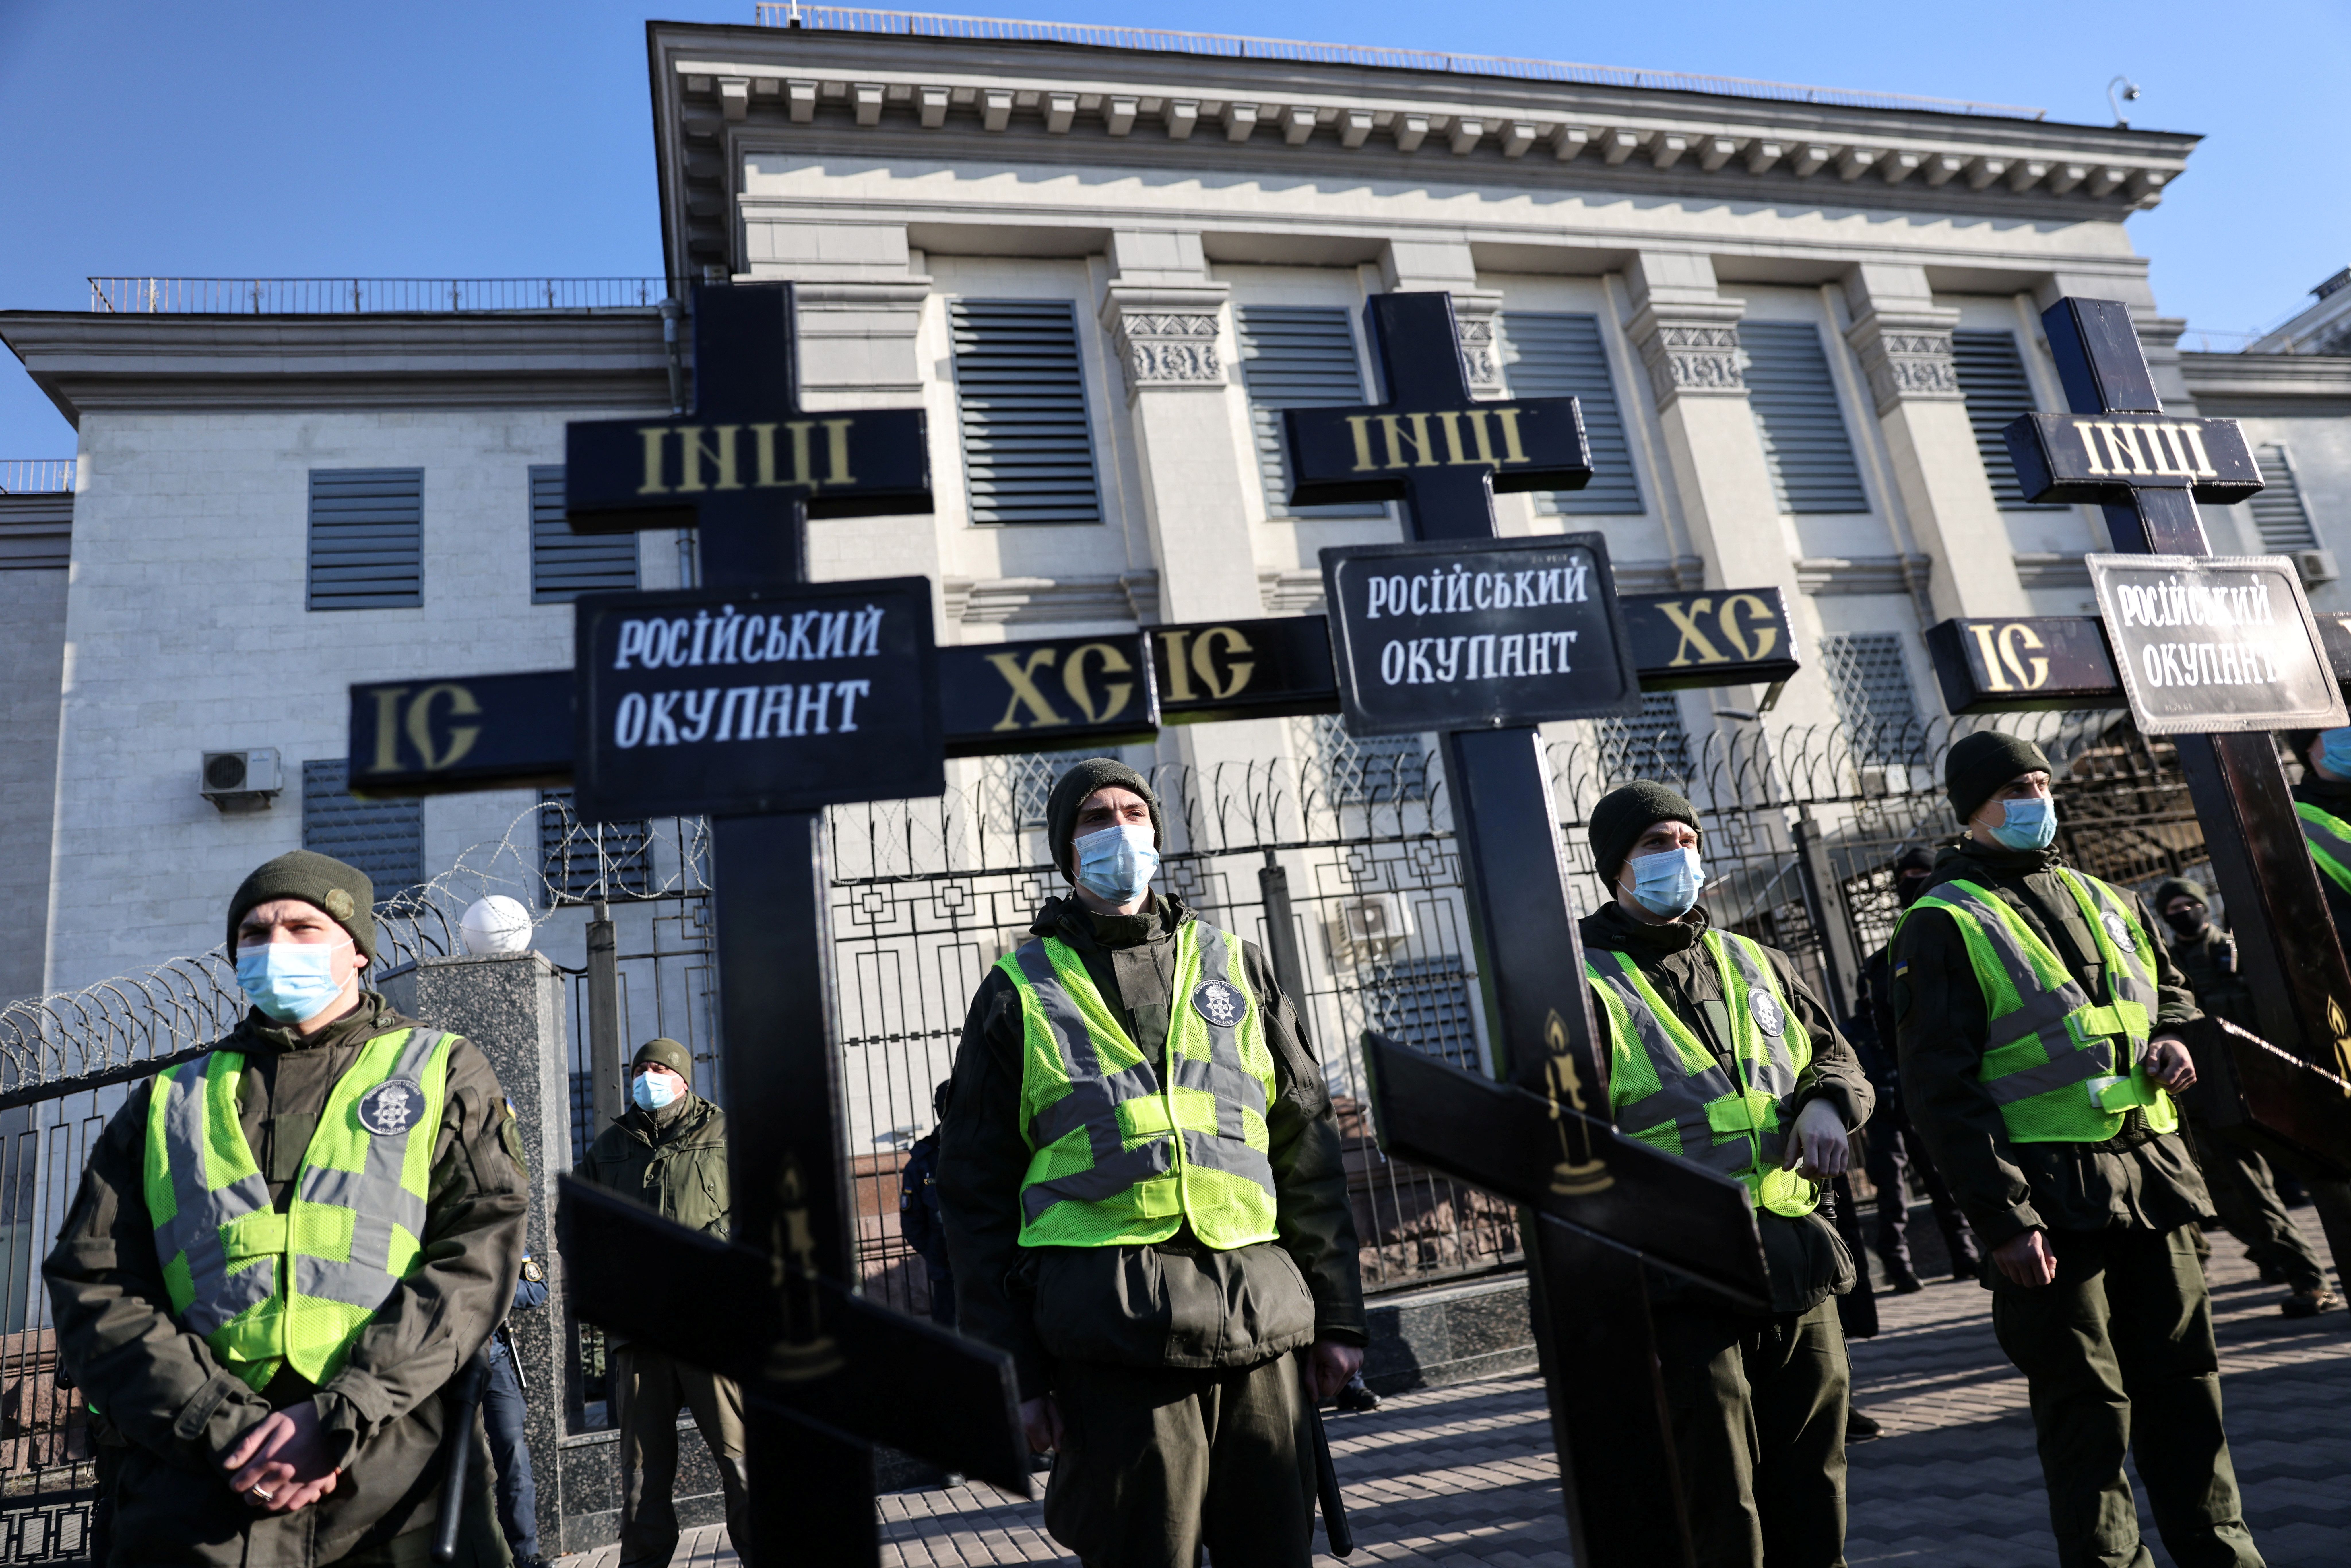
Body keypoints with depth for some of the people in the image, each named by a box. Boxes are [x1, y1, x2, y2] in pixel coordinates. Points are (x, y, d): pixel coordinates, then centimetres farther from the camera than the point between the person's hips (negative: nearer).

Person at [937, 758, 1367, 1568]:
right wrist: (1015, 1371, 0)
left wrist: (1338, 1315, 8)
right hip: (1112, 1337, -2)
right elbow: (977, 1191, 5)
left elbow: (1309, 1149, 13)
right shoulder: (1020, 992, 6)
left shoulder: (1236, 967, 14)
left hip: (1260, 1320, 3)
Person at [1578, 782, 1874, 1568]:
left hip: (1798, 1266, 6)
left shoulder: (1757, 965, 16)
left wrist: (1826, 1103, 0)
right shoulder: (1585, 983, -3)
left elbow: (1835, 1055, 22)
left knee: (1812, 1497, 17)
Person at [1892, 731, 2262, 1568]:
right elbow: (1943, 1089, -13)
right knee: (2087, 1401, 3)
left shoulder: (2105, 902, 15)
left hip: (2153, 1172, 7)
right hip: (2054, 1195, -6)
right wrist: (2003, 1218, -17)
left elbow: (2172, 989, 32)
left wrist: (2172, 1039, 7)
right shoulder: (1945, 925, -8)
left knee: (2183, 1377, 16)